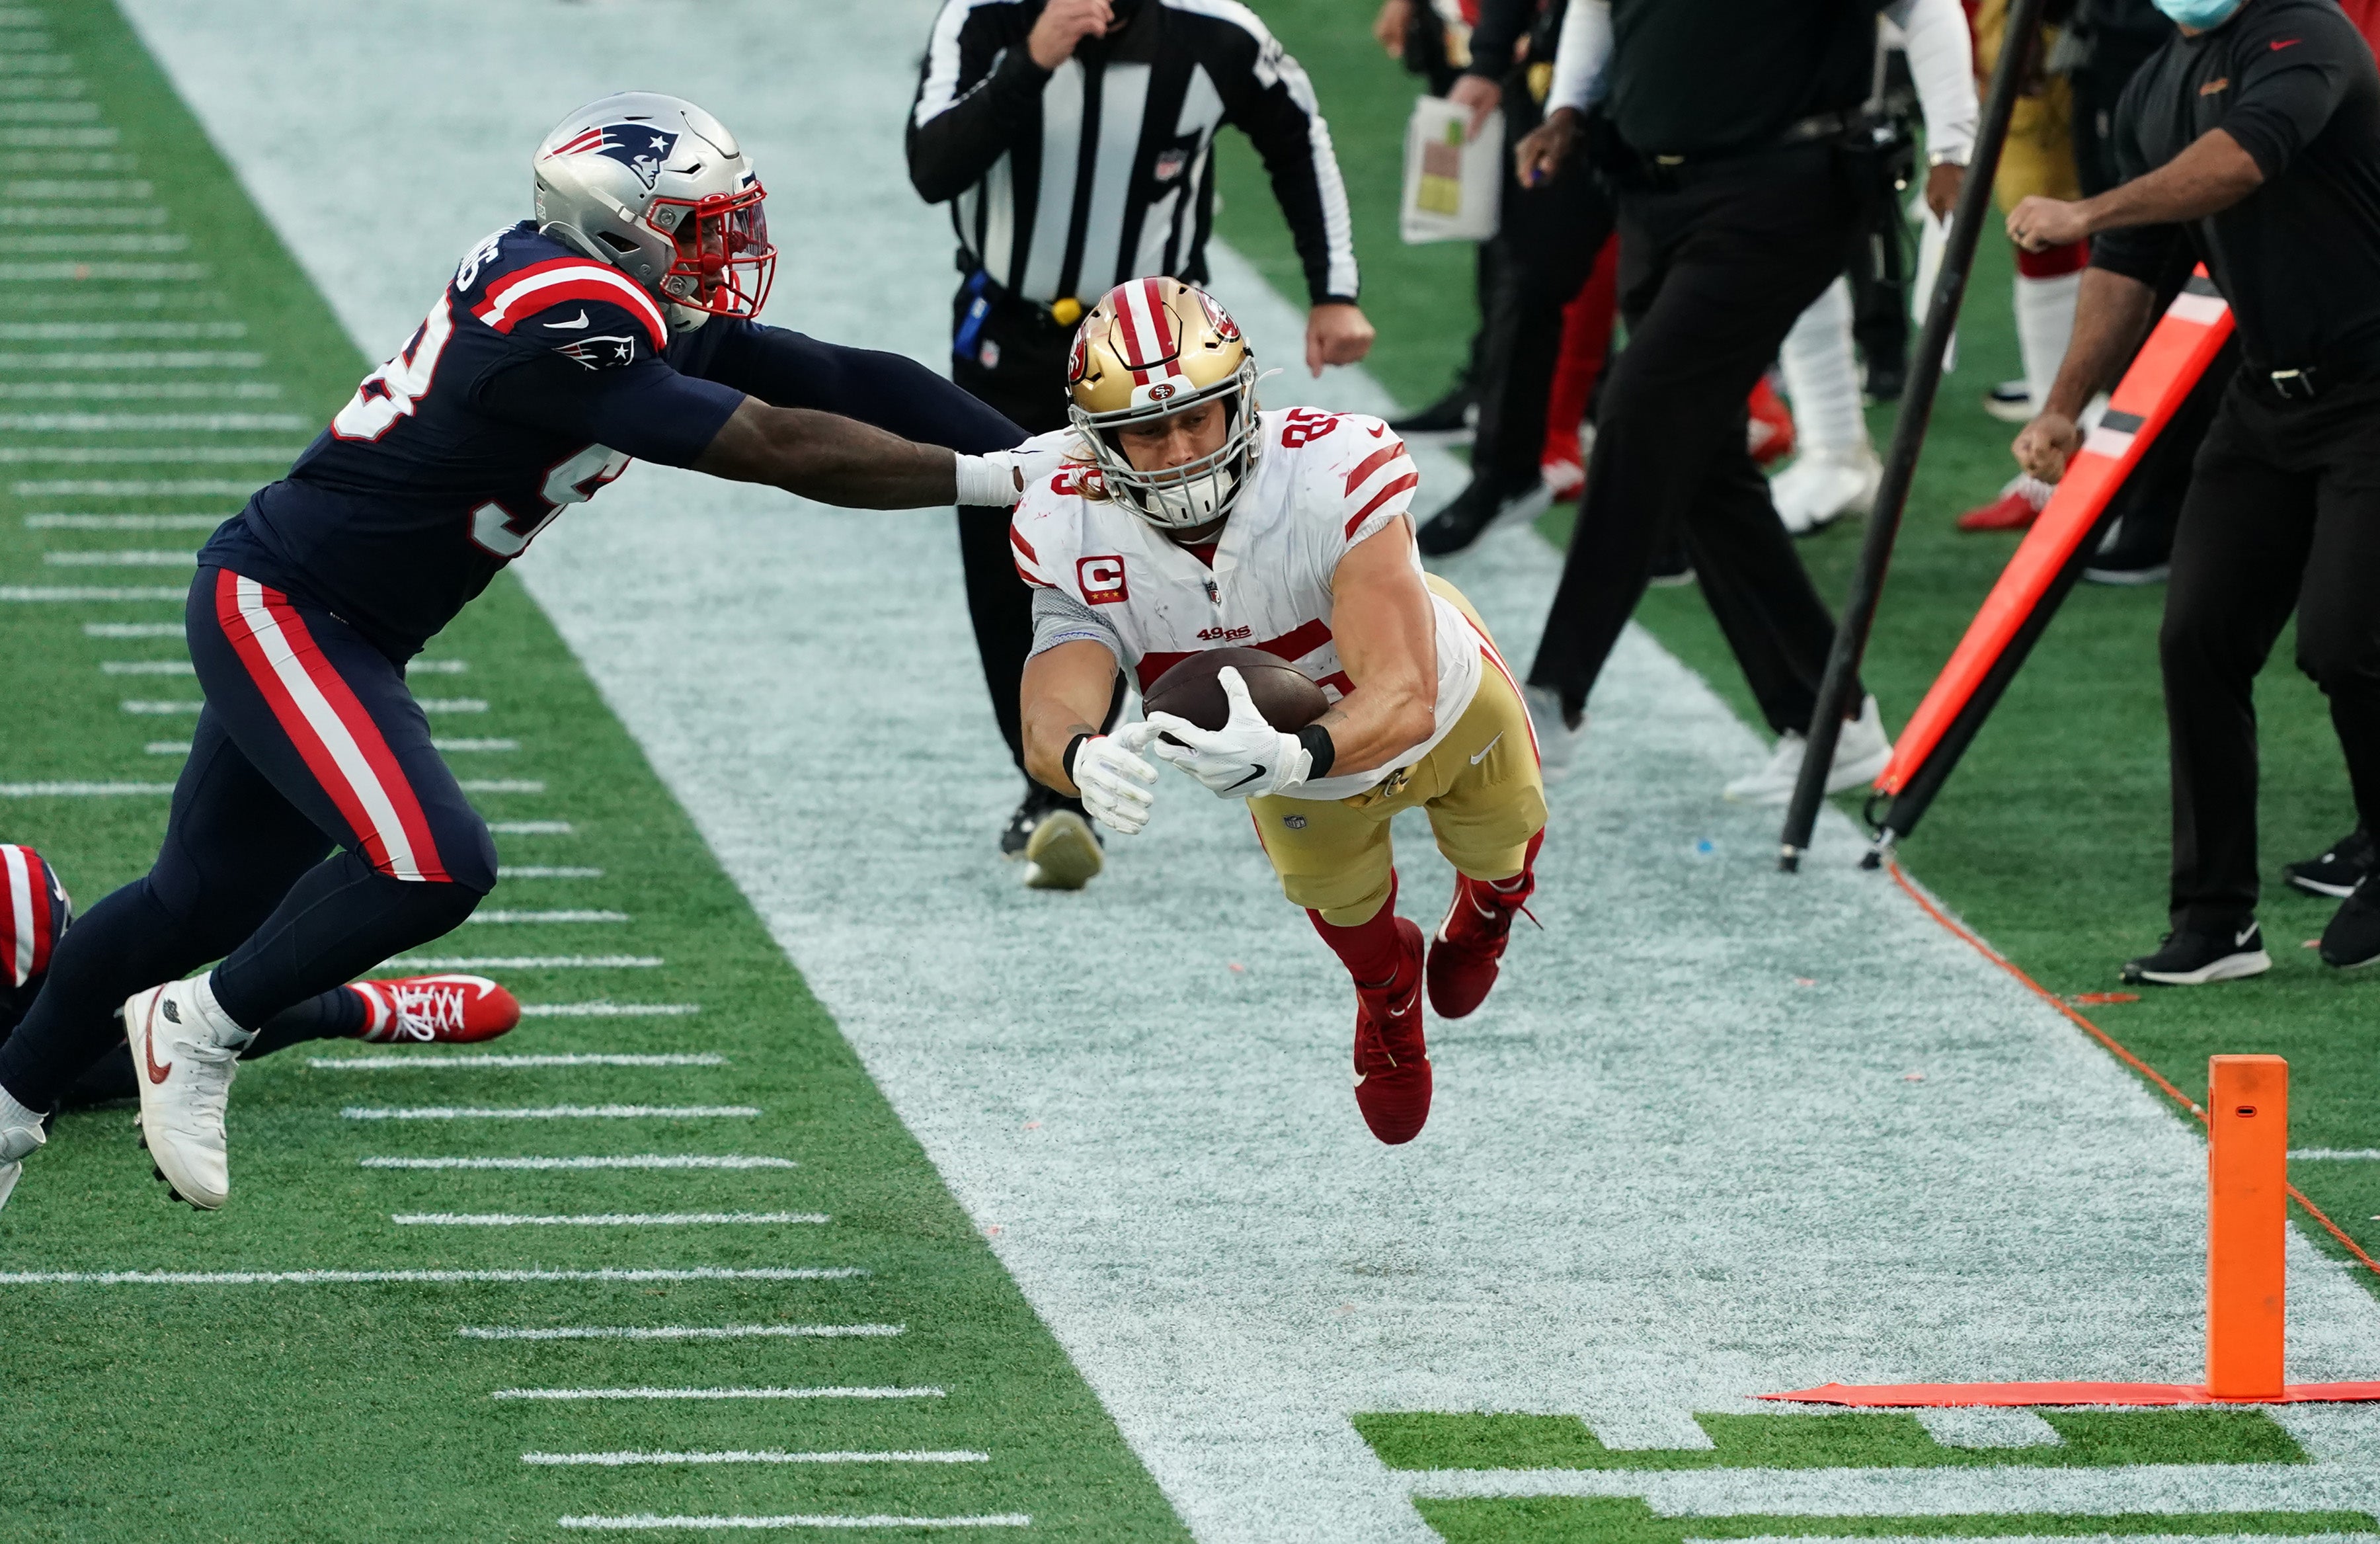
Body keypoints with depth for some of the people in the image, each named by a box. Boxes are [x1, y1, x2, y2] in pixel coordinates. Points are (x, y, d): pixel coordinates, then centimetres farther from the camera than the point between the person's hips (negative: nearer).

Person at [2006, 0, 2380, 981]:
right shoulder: (2154, 93, 12)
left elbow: (2243, 157, -34)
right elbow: (2126, 270, 15)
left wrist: (2088, 214, -39)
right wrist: (2066, 407, 6)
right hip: (2267, 399, 8)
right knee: (2199, 637, -1)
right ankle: (2216, 922, 6)